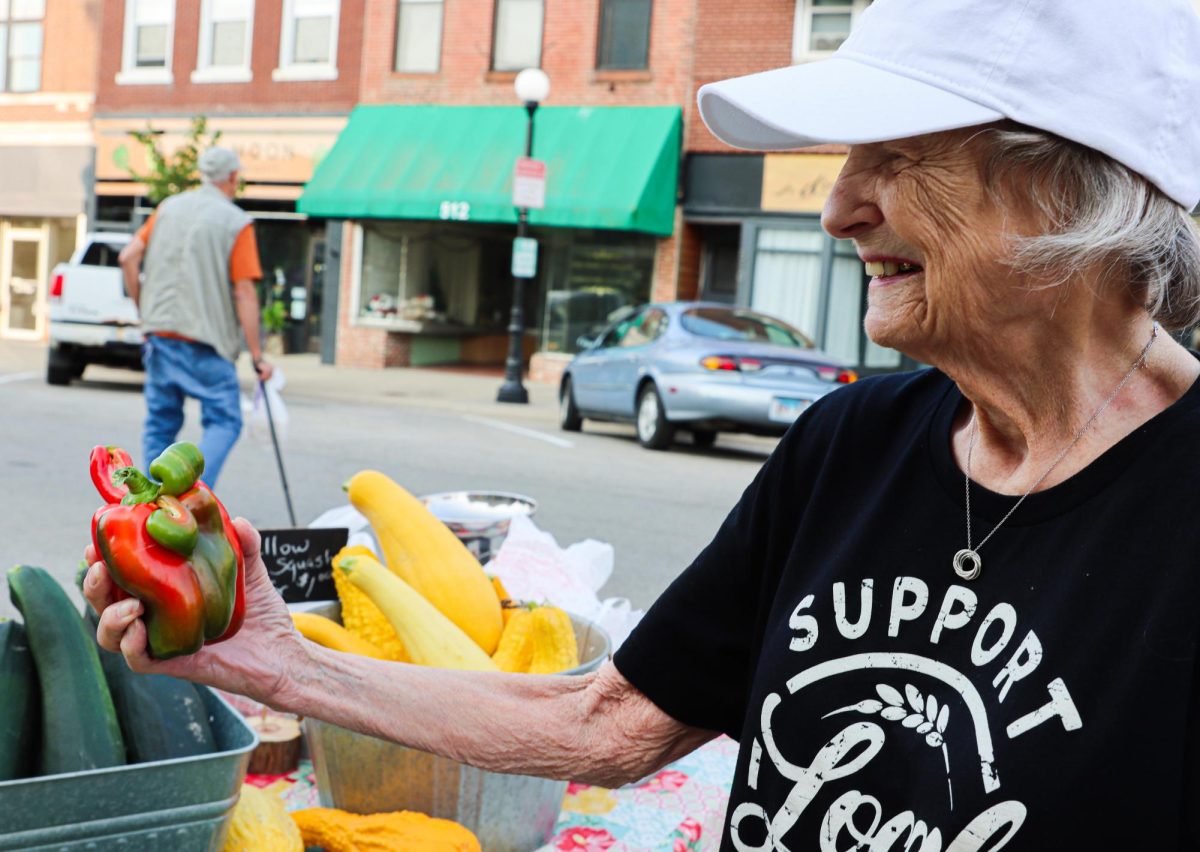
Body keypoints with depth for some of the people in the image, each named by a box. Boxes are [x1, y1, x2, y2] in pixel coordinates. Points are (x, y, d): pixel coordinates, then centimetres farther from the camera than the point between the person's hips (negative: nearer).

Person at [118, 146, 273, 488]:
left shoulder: (168, 207, 10)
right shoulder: (236, 222, -5)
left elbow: (128, 257, 5)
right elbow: (244, 293, -10)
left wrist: (143, 306, 17)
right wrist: (257, 356, -8)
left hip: (160, 332, 5)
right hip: (206, 342, -5)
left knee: (161, 422, 13)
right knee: (224, 422, 2)